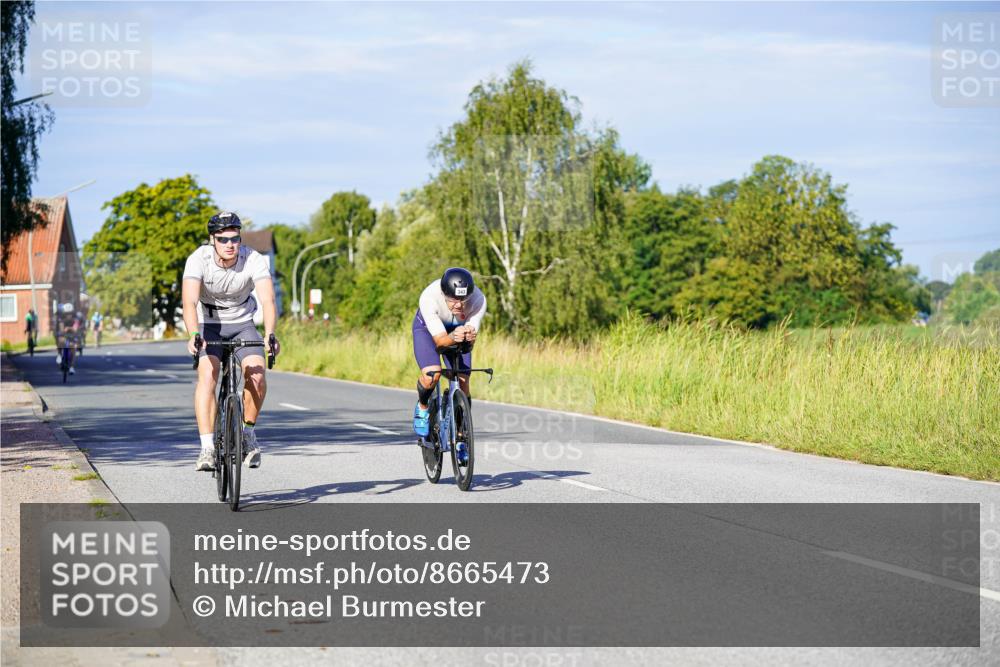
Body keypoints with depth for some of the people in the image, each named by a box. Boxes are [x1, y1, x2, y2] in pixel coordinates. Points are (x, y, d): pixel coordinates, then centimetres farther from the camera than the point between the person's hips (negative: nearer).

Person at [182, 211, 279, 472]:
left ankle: (248, 431, 3)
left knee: (257, 373, -22)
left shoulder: (254, 260, -23)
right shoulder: (198, 259, -24)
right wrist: (194, 336, -53)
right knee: (208, 376, -24)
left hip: (242, 323, 1)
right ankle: (207, 448, -25)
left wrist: (270, 334, -51)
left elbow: (268, 300, -33)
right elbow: (189, 302, -36)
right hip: (208, 325, -1)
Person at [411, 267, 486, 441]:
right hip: (427, 328, -2)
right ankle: (422, 407, 6)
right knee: (431, 375, -25)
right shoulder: (429, 297, -40)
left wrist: (470, 337, -52)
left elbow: (470, 343, -28)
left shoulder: (479, 300, -34)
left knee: (462, 384, -8)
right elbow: (440, 340, -35)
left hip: (458, 329, 2)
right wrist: (453, 337, -57)